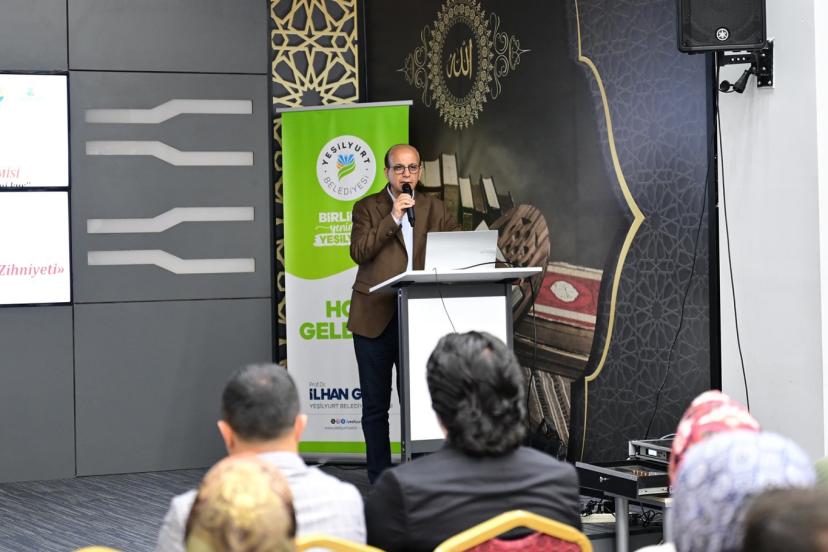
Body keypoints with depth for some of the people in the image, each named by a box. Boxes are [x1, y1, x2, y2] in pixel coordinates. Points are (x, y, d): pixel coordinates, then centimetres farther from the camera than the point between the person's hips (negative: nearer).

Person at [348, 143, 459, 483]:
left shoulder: (433, 209, 12)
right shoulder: (367, 208, 4)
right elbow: (358, 251, -10)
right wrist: (393, 218, -15)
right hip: (375, 316, -2)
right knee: (375, 404, 3)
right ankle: (380, 480, 9)